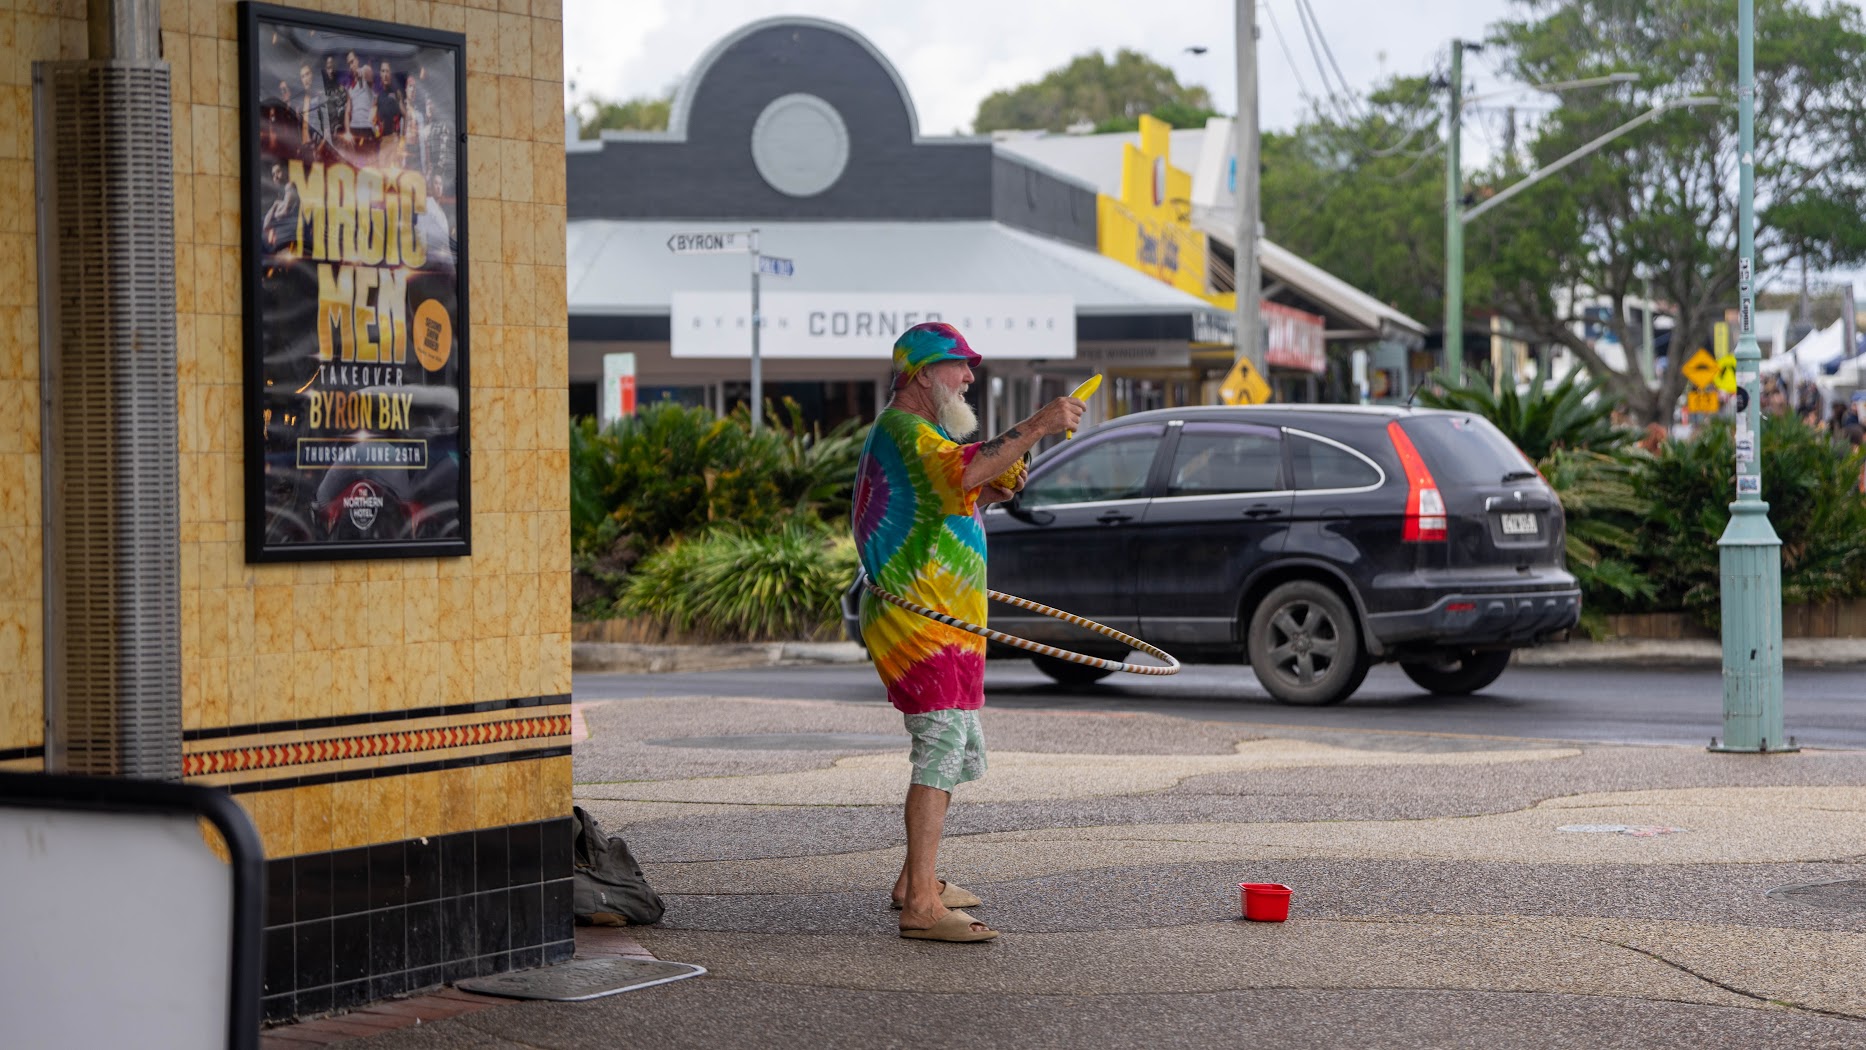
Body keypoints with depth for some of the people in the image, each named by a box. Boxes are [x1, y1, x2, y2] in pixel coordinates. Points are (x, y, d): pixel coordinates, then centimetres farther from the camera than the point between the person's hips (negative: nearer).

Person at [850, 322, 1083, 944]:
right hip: (918, 619, -11)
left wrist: (992, 494, 8)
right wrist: (1037, 427, -30)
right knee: (942, 746, -17)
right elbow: (964, 471, -32)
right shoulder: (902, 428, -13)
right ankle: (921, 905, -21)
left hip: (942, 623, 11)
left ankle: (915, 880, 27)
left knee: (958, 748, 18)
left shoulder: (917, 431, 22)